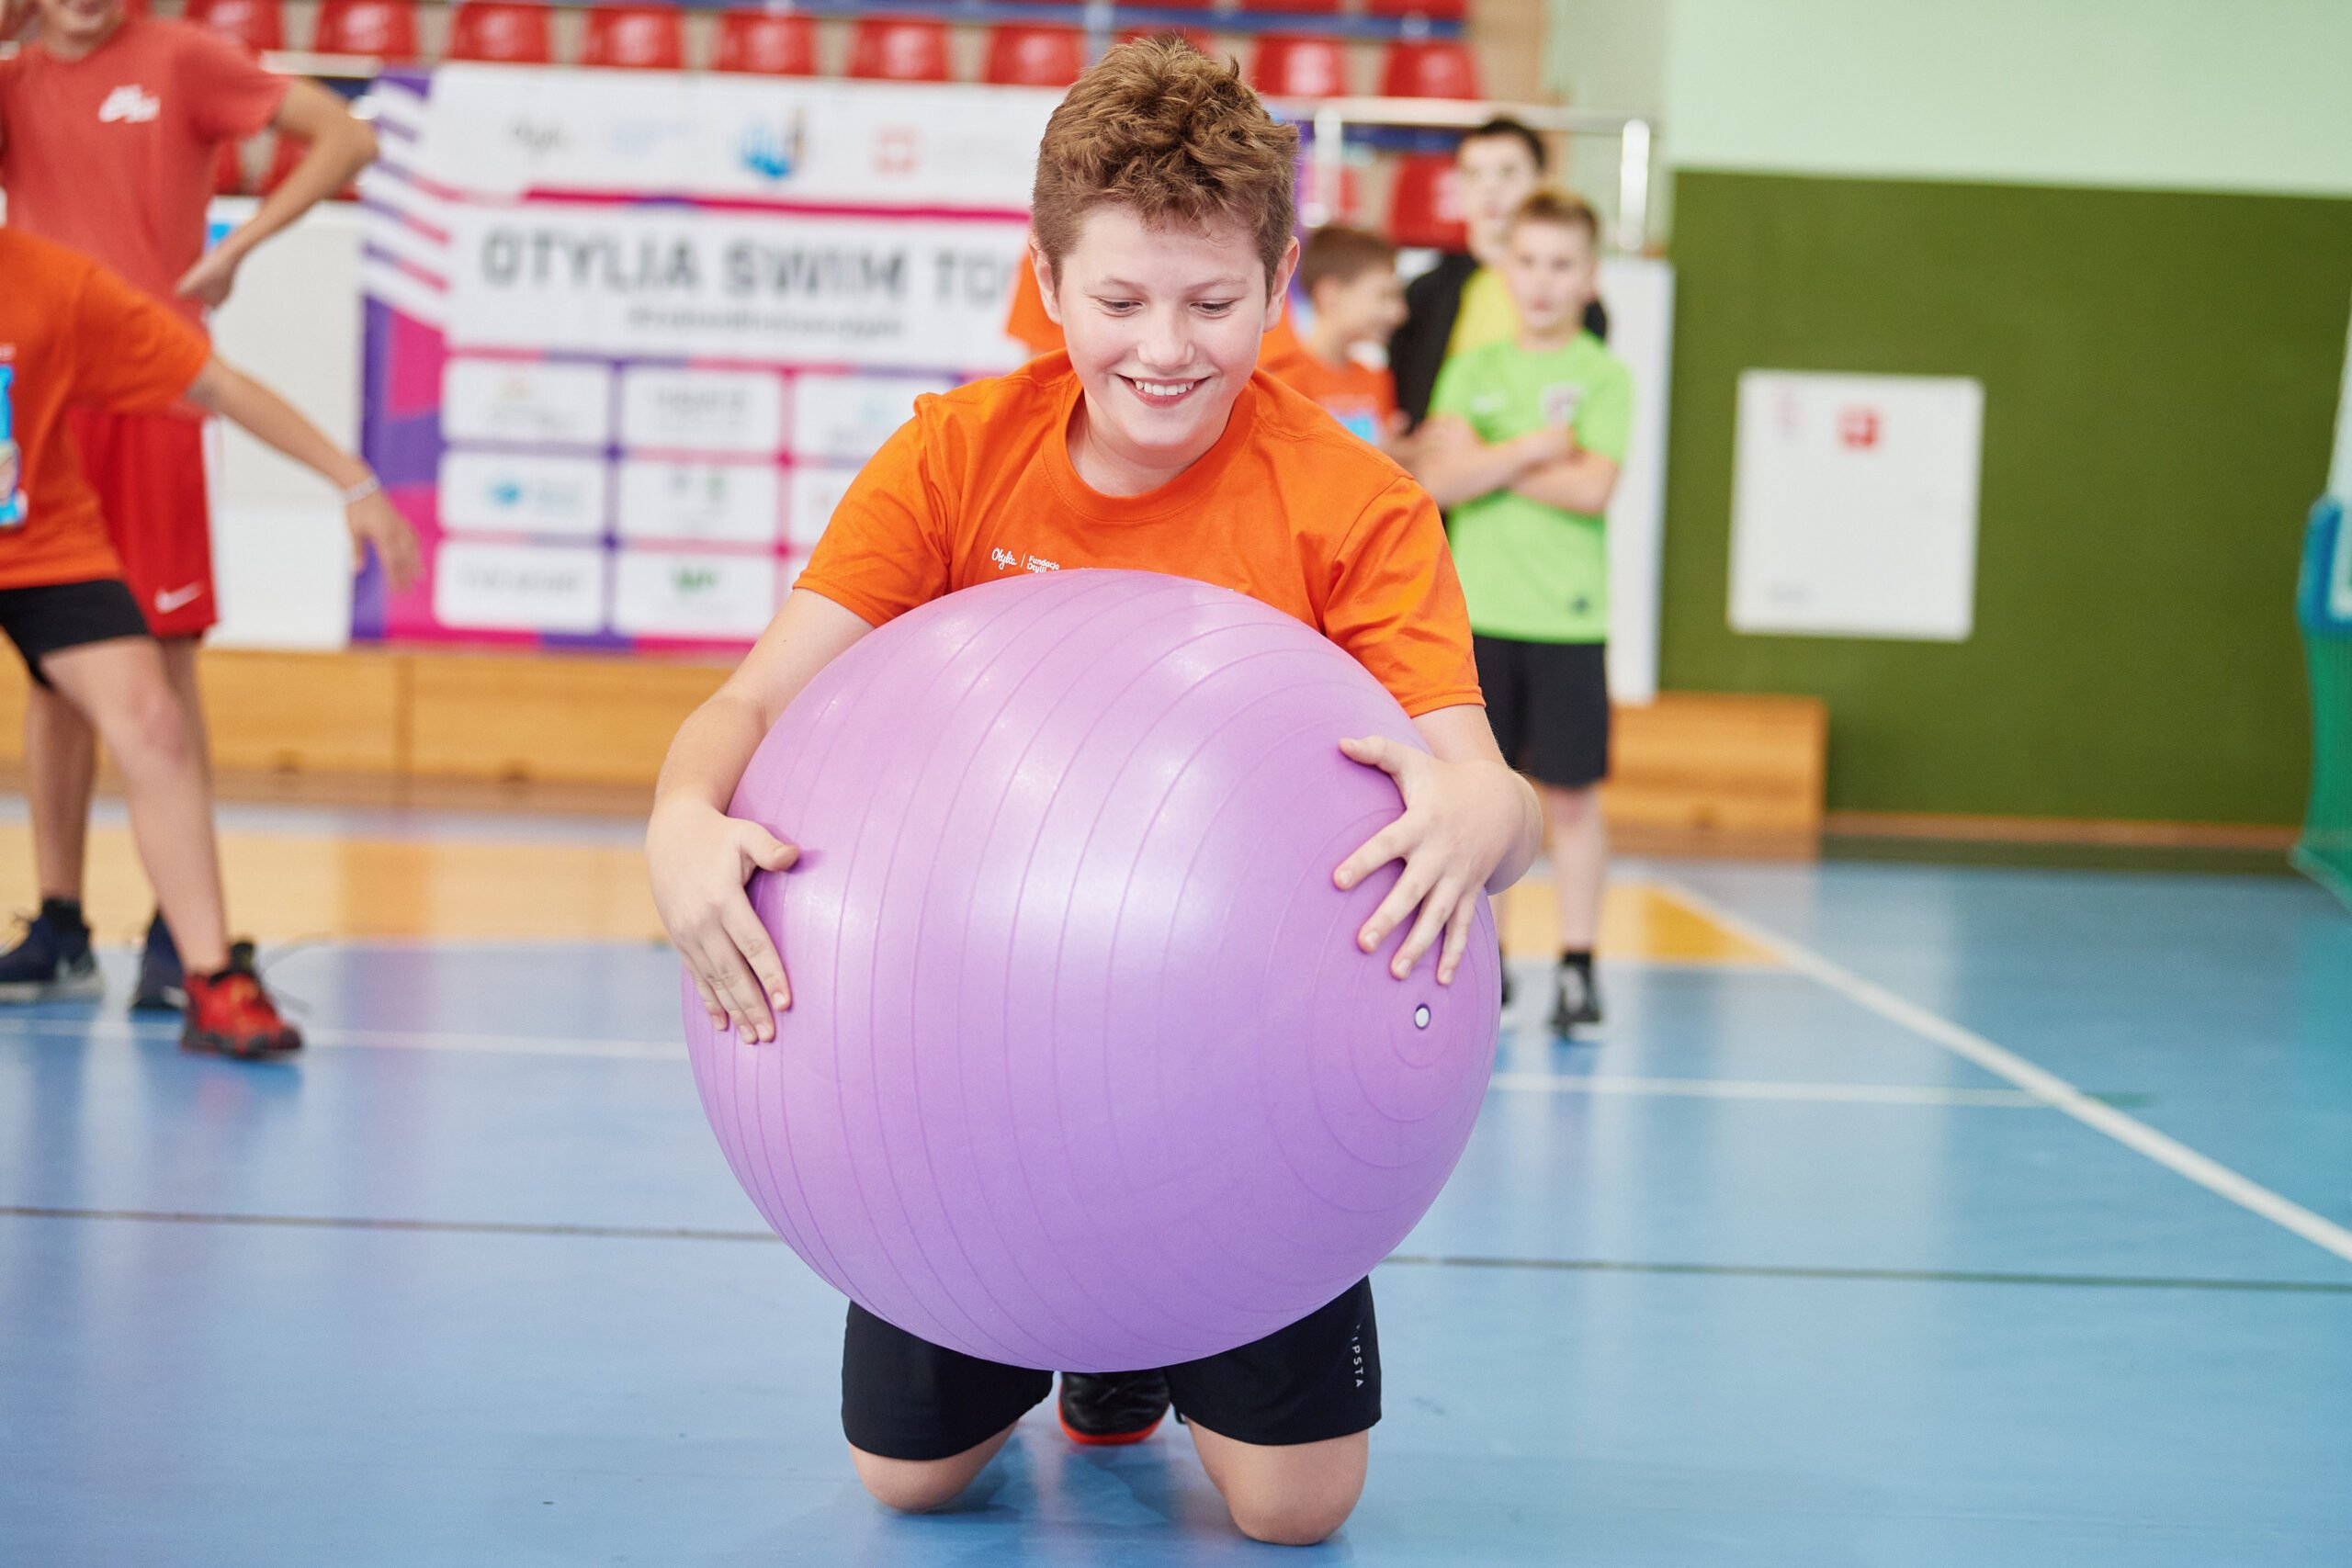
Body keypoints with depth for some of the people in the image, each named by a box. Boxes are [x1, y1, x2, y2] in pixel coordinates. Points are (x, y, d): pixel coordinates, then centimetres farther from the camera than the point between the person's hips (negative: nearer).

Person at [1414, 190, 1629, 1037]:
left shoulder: (1604, 377, 1)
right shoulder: (1470, 370, 9)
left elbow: (1591, 488, -13)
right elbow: (1439, 482, -5)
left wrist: (1486, 463, -8)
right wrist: (1538, 446, -12)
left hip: (1567, 618, -2)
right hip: (1478, 614, 2)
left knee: (1572, 797, 1)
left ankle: (1576, 966, 8)